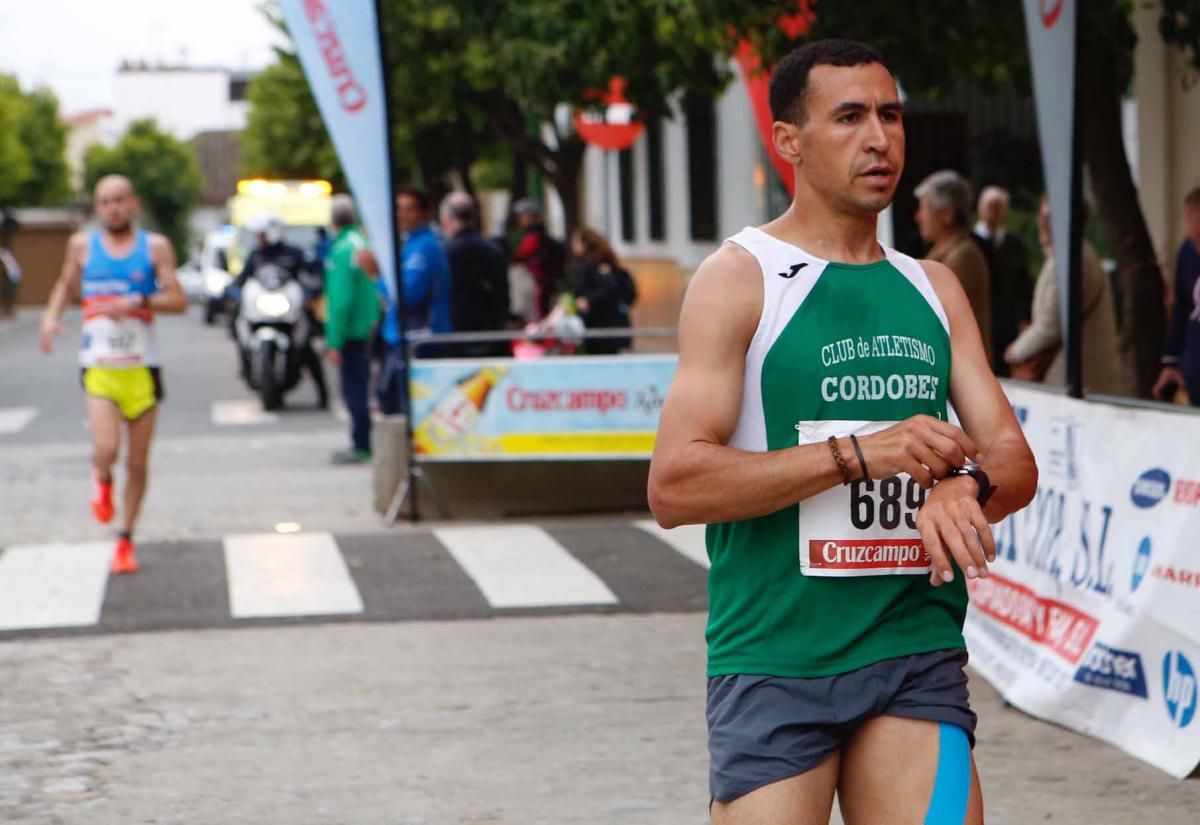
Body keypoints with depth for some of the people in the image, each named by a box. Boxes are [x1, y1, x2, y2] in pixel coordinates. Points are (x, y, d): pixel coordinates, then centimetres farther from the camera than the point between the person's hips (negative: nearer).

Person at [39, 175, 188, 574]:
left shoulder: (155, 246, 1)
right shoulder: (82, 245, 6)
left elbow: (178, 300, -4)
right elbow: (66, 284, 23)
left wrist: (137, 303, -19)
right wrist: (51, 316, 5)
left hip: (141, 367, 0)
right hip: (99, 367, 0)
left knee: (138, 462, 7)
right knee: (106, 450, -21)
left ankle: (126, 539, 24)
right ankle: (101, 479, 16)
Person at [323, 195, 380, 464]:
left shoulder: (342, 250, -17)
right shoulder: (363, 242, 9)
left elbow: (341, 300, -20)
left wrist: (335, 342, -18)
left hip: (351, 331, -9)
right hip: (368, 328, 9)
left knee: (354, 391, -4)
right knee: (360, 389, 16)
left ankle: (361, 446, -2)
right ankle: (363, 444, 22)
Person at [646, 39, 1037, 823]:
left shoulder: (934, 287, 14)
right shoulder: (740, 277, -4)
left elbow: (1014, 461, 11)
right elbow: (674, 486, -13)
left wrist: (965, 487, -13)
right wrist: (858, 453, -19)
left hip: (919, 652, 4)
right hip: (774, 662, -4)